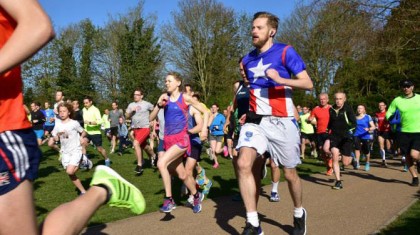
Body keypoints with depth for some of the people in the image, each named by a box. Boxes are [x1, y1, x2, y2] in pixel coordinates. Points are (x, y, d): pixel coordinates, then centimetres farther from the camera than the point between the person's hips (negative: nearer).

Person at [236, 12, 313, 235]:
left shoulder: (285, 51, -4)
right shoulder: (247, 60, 12)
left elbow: (308, 83, -9)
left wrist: (280, 79, -25)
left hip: (282, 122, -3)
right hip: (255, 121, 4)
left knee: (290, 174, 6)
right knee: (243, 163, -19)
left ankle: (299, 214, 36)